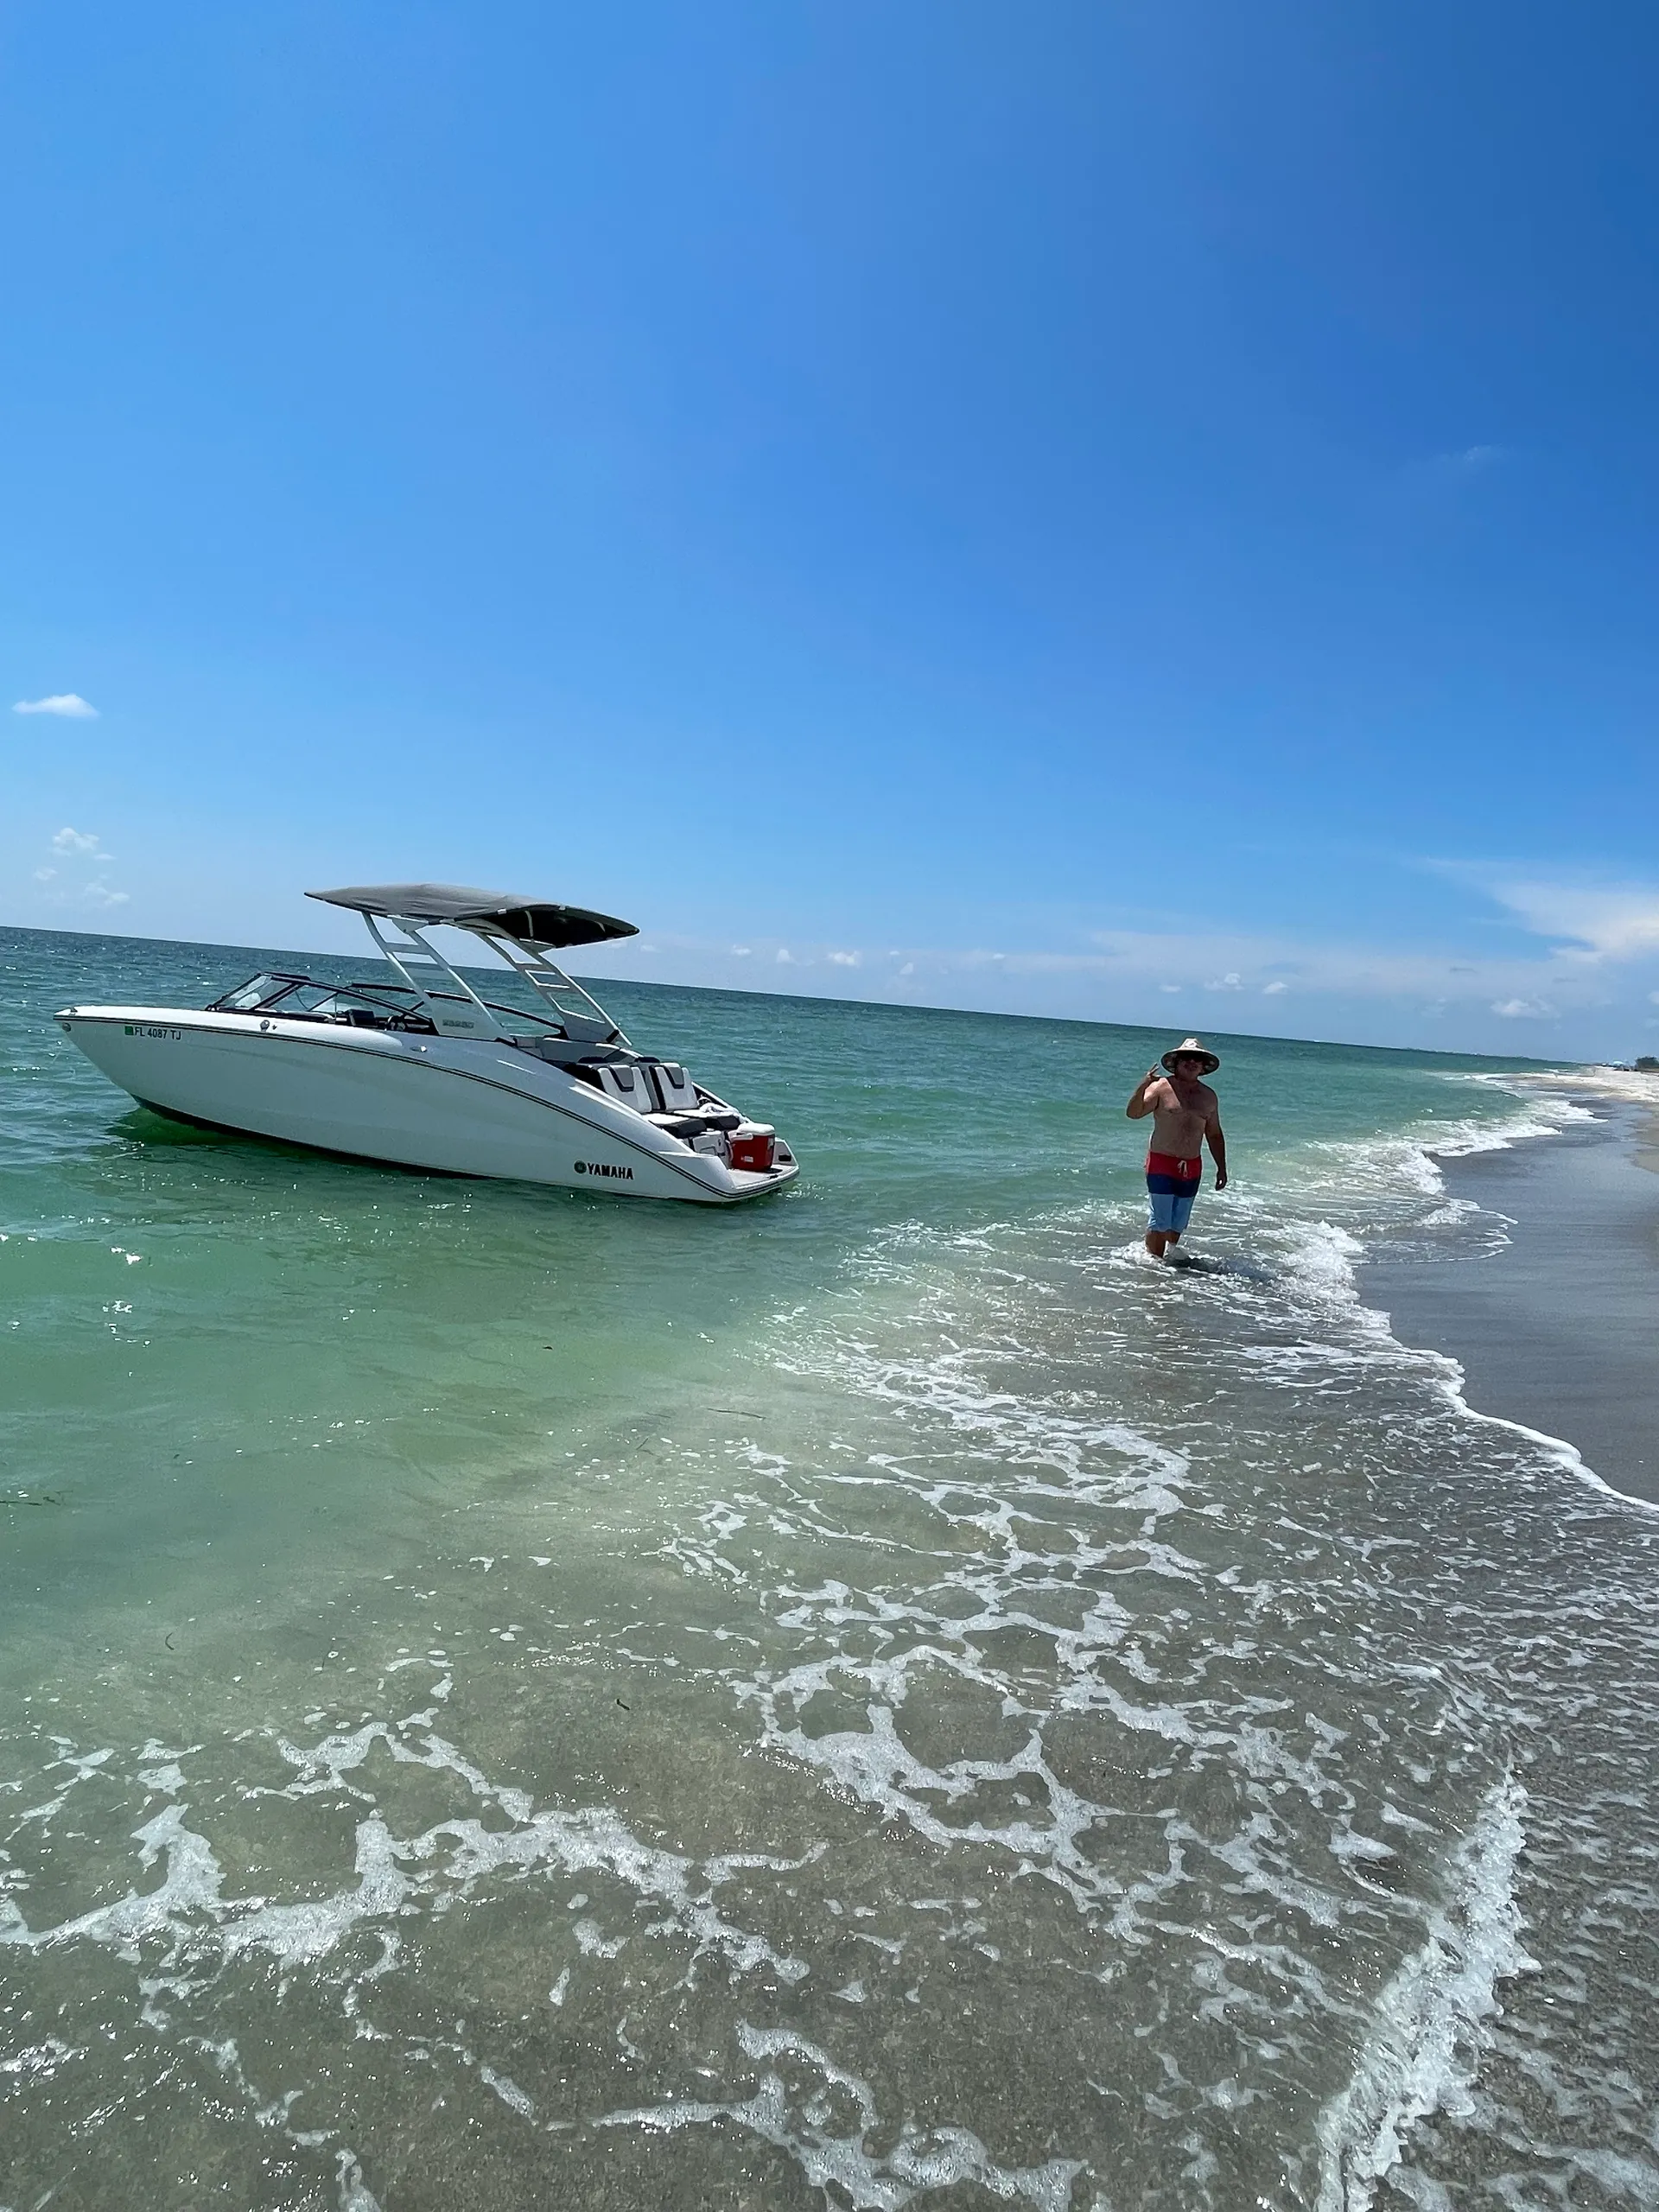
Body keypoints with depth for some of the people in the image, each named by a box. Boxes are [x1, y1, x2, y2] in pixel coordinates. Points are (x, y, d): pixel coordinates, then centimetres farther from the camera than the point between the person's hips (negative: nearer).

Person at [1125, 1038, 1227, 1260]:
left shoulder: (1209, 1096, 10)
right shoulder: (1162, 1087, -5)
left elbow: (1214, 1135, 18)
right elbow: (1134, 1113, -15)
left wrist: (1221, 1167, 15)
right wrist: (1142, 1087, -31)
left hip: (1192, 1168, 5)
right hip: (1162, 1164, -5)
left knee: (1178, 1223, 12)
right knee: (1160, 1222, -6)